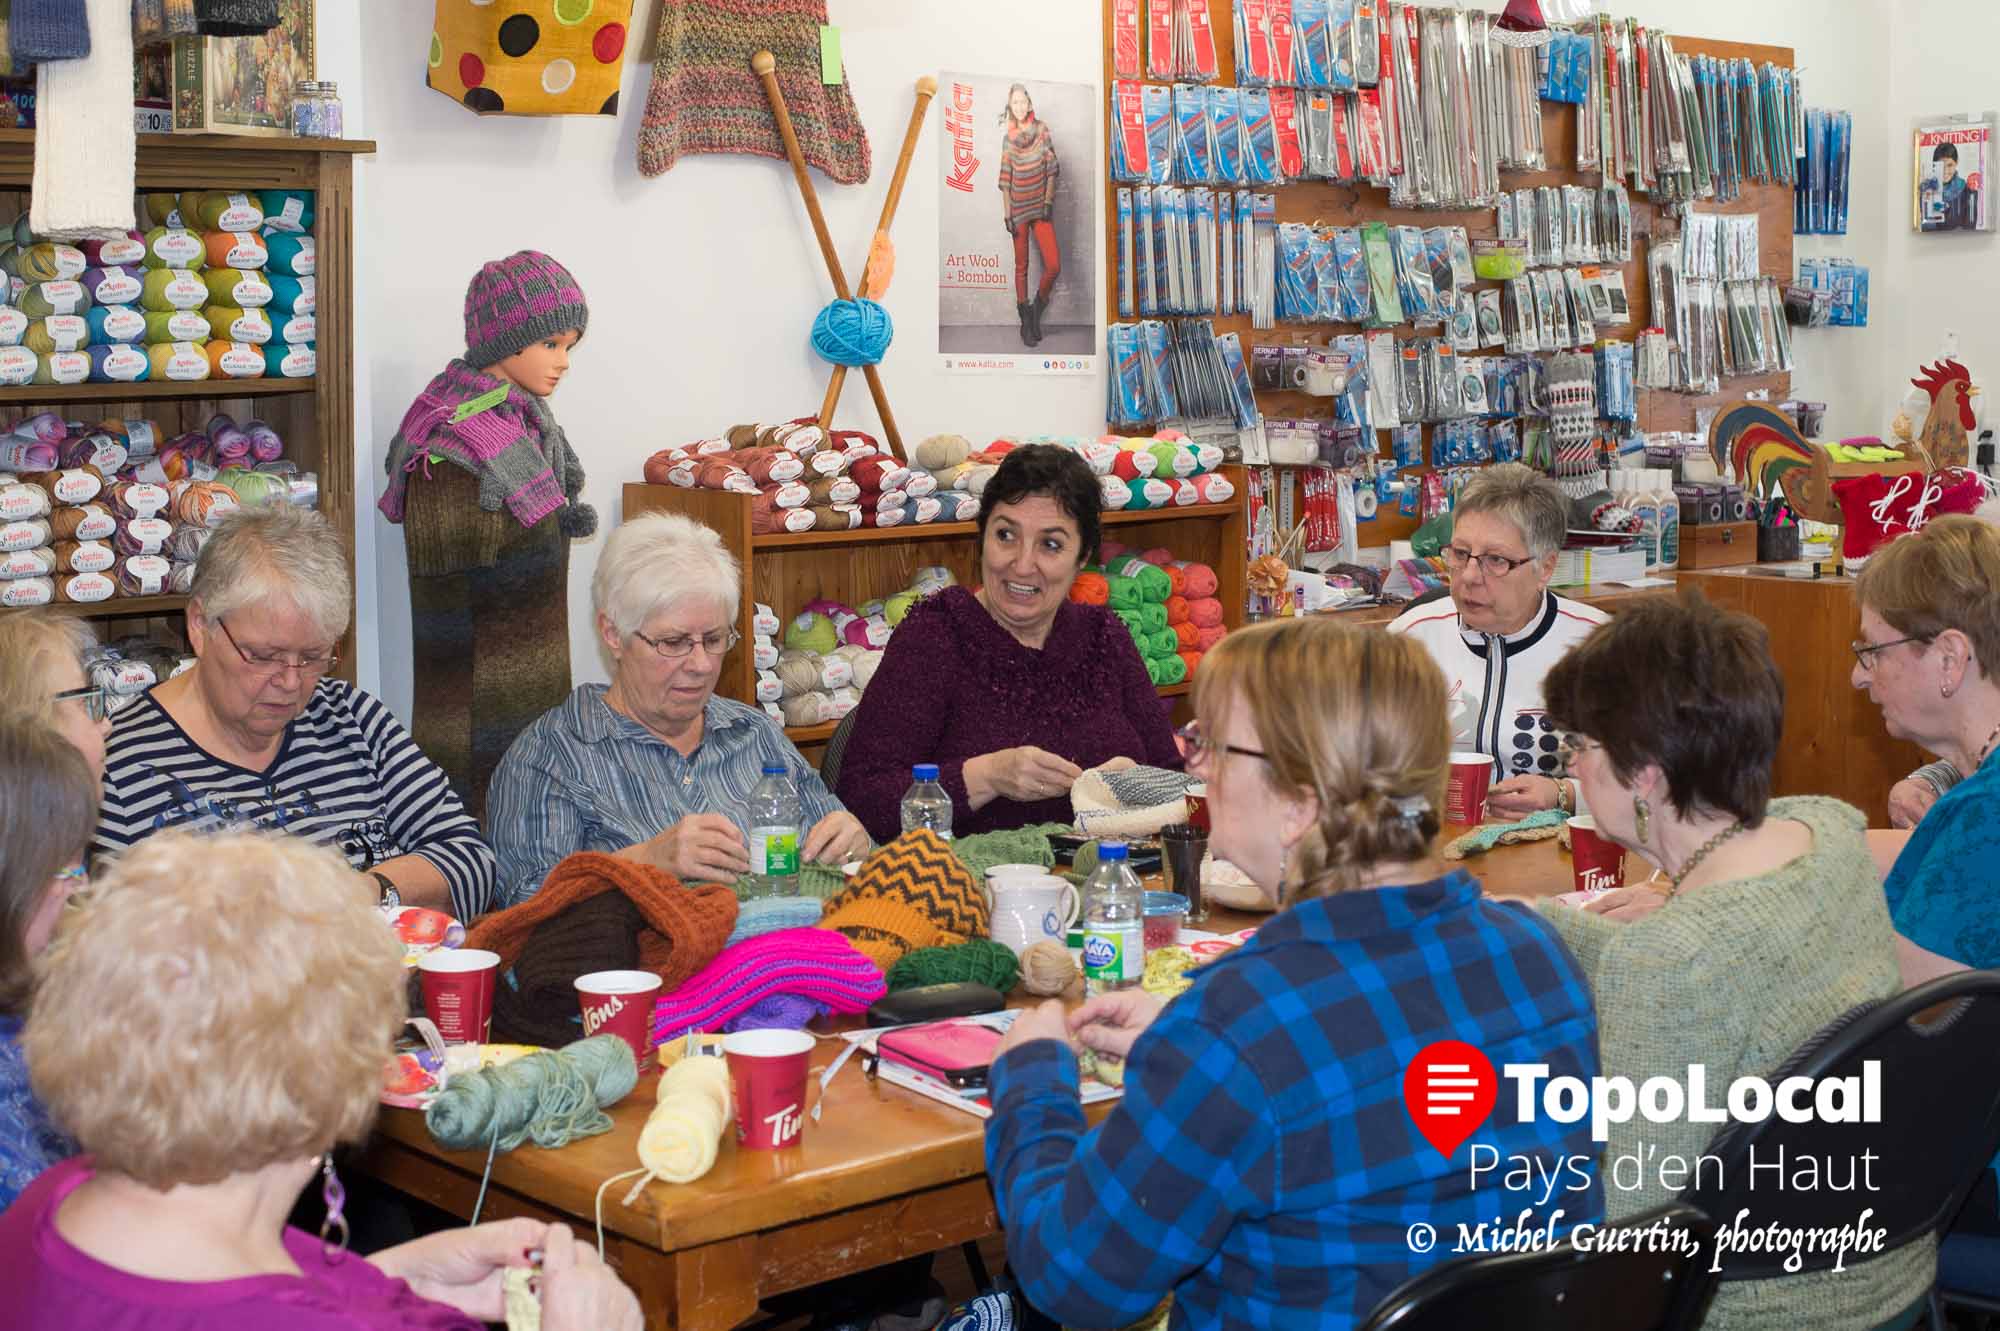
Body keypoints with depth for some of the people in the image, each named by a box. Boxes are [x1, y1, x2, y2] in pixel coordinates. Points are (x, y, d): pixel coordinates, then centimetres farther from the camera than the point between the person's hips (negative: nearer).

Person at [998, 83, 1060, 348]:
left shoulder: (1042, 130, 3)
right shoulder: (1007, 139, 5)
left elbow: (1051, 167, 1)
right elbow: (1005, 179, 3)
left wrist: (1048, 201, -8)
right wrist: (1006, 214, -3)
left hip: (1040, 207, 0)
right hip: (1018, 208, 0)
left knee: (1053, 266, -12)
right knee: (1021, 266, 3)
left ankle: (1038, 308, 11)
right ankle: (1026, 321, 10)